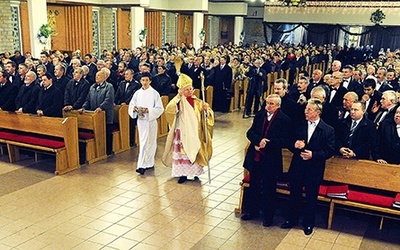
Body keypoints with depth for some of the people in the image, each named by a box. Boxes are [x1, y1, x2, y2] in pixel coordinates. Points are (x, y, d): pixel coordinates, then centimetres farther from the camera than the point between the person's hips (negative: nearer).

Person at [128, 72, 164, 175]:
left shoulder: (154, 93, -5)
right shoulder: (137, 93, 7)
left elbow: (160, 108, -7)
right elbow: (131, 105, 11)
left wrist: (149, 110, -20)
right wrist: (134, 108, -12)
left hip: (150, 120, -4)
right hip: (140, 120, 5)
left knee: (147, 143, -4)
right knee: (143, 142, 10)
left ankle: (142, 165, -2)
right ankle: (149, 163, 22)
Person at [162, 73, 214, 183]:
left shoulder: (197, 102, 3)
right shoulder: (179, 102, -2)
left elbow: (209, 114, 3)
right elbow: (168, 110, -21)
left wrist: (206, 109, -19)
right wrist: (178, 97, -22)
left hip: (195, 133, 1)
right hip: (182, 133, -1)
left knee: (194, 151, 8)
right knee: (182, 152, 0)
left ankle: (194, 171, 24)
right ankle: (183, 173, 9)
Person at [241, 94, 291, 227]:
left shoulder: (284, 120, -10)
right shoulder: (260, 115, 3)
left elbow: (284, 141, -13)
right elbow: (250, 132, 1)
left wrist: (266, 143, -22)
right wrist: (259, 140, -18)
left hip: (270, 160, -4)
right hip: (255, 157, 4)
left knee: (269, 189, 9)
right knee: (254, 186, 18)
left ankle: (268, 216, 26)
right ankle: (252, 211, 36)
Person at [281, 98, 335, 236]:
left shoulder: (328, 130, -8)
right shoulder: (299, 126, 2)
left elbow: (330, 151, -9)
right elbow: (290, 144, 7)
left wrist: (314, 155, -21)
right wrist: (295, 145, -16)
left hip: (314, 169, -3)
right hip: (297, 166, 3)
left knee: (311, 197, 11)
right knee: (294, 194, 15)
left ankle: (309, 223, 29)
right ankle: (292, 219, 33)